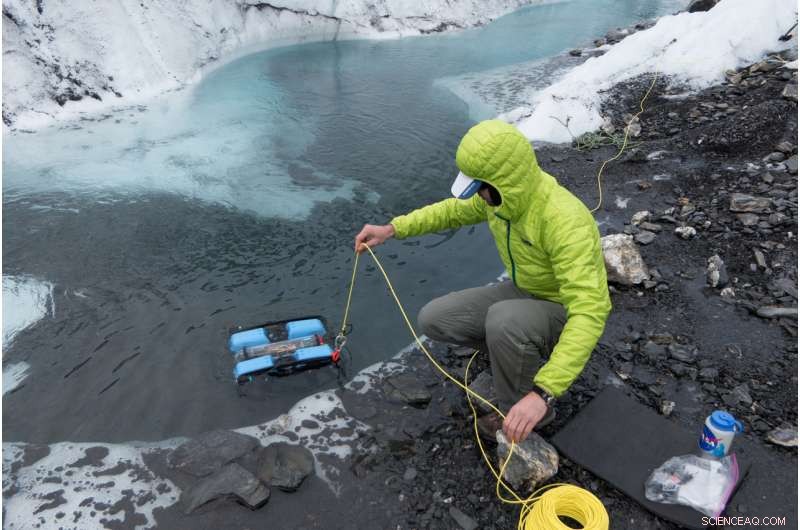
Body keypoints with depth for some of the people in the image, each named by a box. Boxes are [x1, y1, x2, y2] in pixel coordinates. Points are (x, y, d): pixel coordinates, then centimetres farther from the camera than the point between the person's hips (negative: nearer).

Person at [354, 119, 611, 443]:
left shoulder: (564, 220, -36)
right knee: (433, 320, -3)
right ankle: (523, 352, 13)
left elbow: (589, 313, -43)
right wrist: (392, 229, -1)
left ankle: (526, 413, -10)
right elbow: (453, 210, 8)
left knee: (503, 320, -39)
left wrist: (542, 394, -51)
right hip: (524, 293, 7)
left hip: (568, 313, -7)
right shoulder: (504, 192, -12)